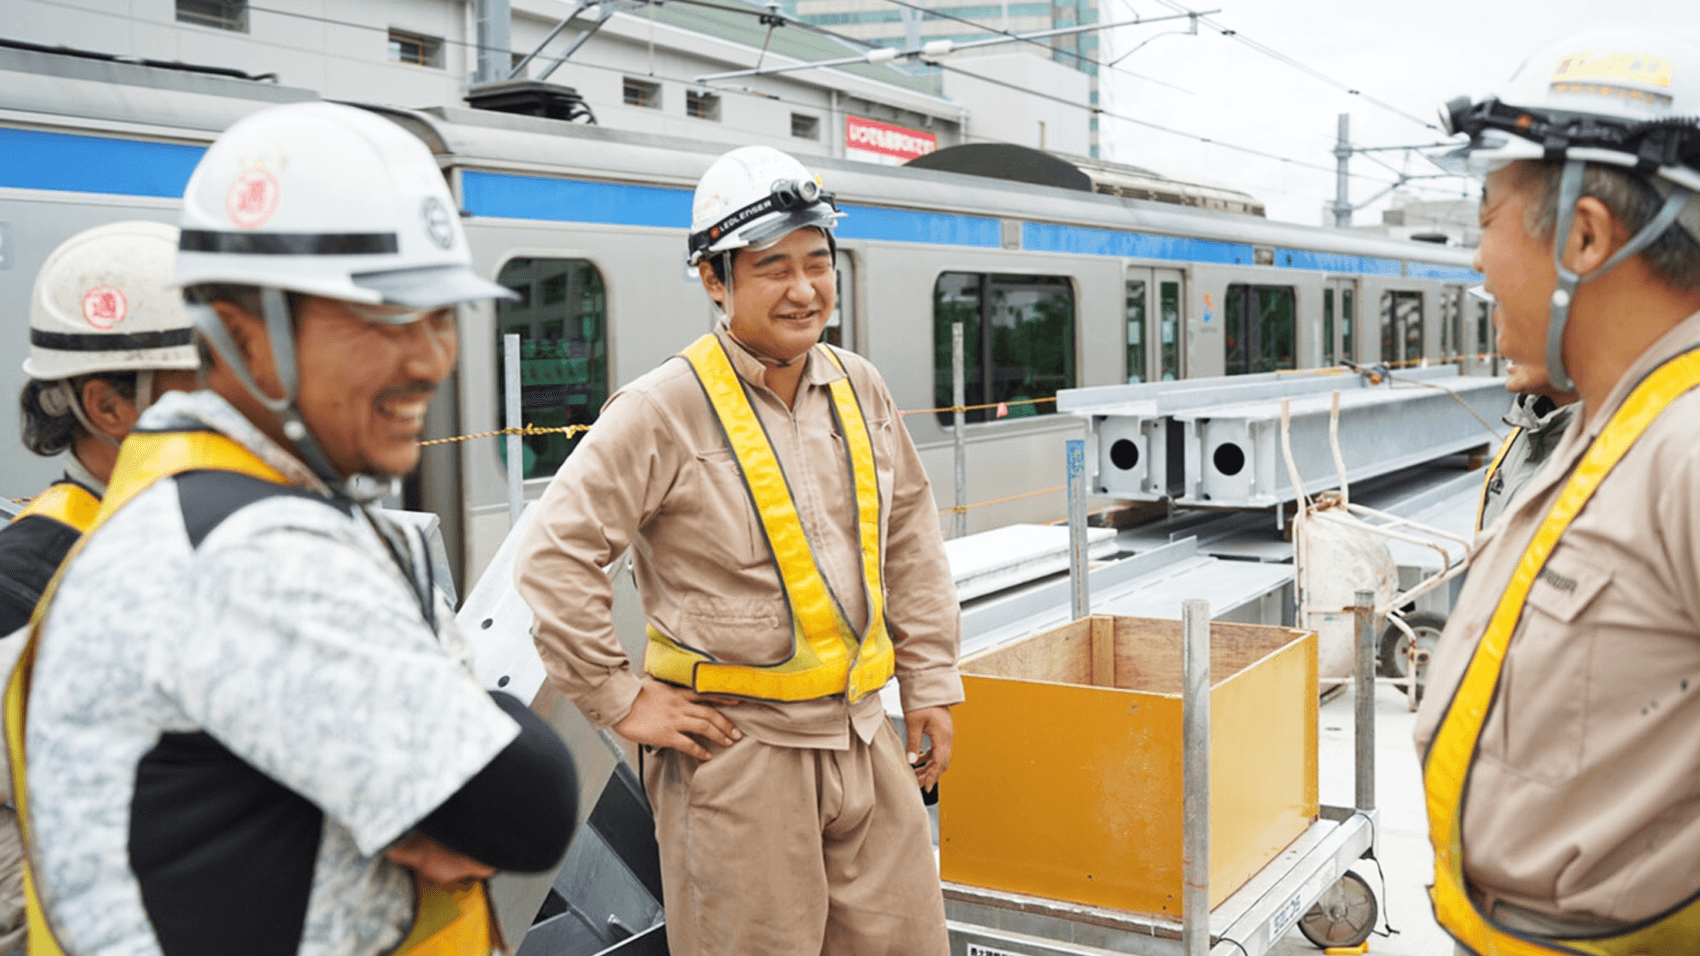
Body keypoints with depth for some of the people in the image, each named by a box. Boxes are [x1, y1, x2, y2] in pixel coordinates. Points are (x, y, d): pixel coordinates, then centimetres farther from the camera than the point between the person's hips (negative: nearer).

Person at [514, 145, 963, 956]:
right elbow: (553, 557, -13)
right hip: (736, 749, -6)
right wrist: (623, 701, -12)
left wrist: (930, 681, 14)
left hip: (862, 737, 6)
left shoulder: (858, 388, 6)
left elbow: (908, 533, 16)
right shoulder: (666, 409, -13)